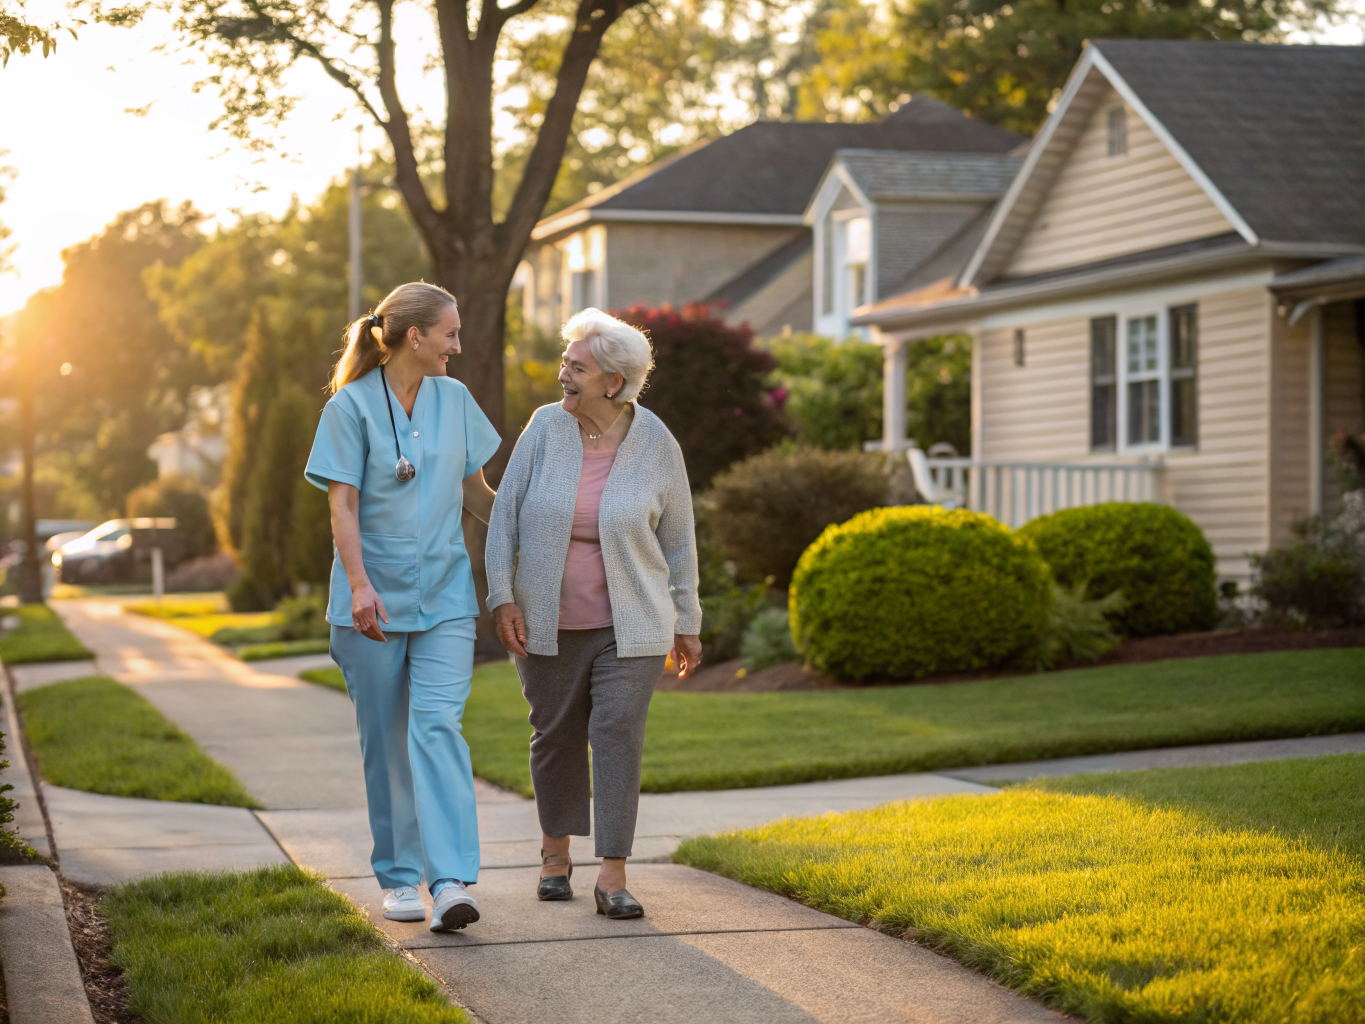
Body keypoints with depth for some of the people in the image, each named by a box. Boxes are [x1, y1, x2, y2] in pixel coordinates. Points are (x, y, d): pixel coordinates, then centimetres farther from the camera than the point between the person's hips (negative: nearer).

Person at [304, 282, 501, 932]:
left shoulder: (454, 399, 10)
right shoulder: (352, 405, -4)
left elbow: (475, 492, 20)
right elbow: (342, 501, -8)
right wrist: (358, 583, -19)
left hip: (444, 593, 2)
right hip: (374, 598, -2)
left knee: (437, 727, -12)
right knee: (385, 741, 5)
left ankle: (451, 882, -19)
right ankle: (398, 878, 16)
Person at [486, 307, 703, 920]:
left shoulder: (657, 446, -8)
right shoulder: (546, 428, -7)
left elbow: (677, 537, 1)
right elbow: (507, 515, -4)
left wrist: (687, 624, 3)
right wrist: (502, 597, -13)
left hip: (631, 622, -2)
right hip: (549, 619, 2)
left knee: (618, 734, -12)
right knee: (556, 734, 11)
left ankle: (612, 879, -12)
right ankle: (555, 849, 33)